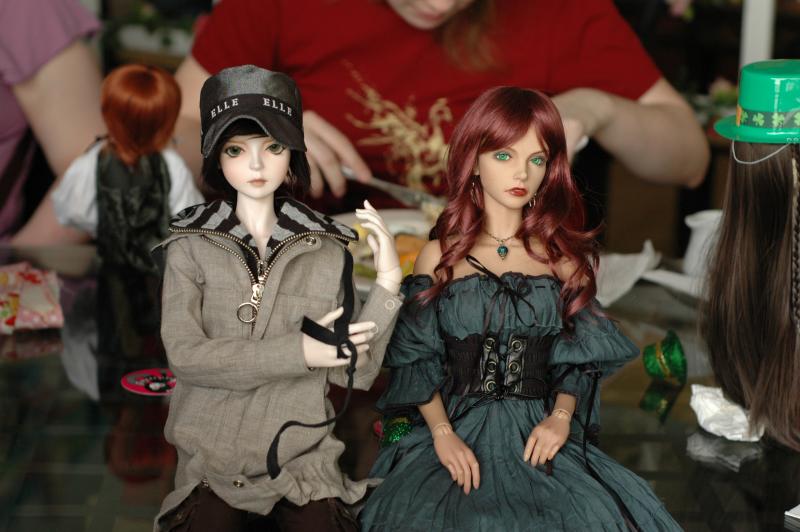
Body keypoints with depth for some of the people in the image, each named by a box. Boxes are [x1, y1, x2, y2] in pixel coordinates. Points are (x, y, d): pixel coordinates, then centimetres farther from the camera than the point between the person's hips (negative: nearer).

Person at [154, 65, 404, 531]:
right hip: (213, 462, -1)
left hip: (304, 460, 1)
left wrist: (388, 283, -15)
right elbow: (184, 355, -14)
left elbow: (356, 372, -5)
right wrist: (297, 352, -17)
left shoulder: (327, 247, -1)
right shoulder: (191, 245, -3)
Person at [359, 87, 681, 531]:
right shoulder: (439, 256, 6)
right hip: (454, 432, -2)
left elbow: (578, 356, 10)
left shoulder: (563, 257, 10)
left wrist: (562, 416, -8)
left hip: (539, 435, 2)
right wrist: (442, 433, -11)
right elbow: (416, 361, 3)